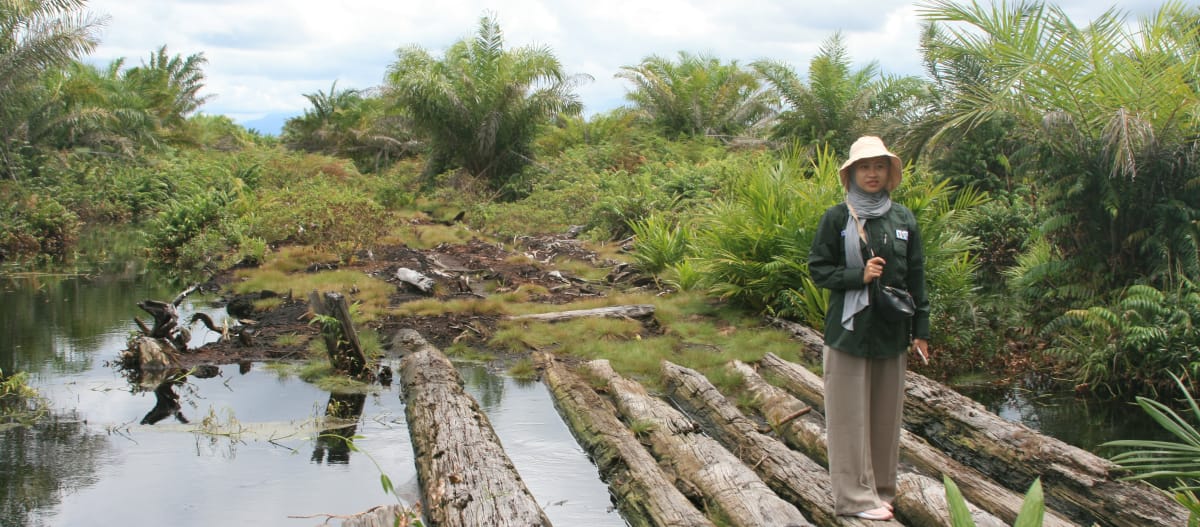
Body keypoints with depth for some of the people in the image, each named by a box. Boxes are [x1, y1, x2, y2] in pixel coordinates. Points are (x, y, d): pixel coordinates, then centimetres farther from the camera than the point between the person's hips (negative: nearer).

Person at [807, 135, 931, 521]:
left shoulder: (903, 219, 6)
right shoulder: (836, 218, -3)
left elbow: (916, 276, 9)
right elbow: (818, 270, -1)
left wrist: (921, 329, 7)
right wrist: (858, 276, -17)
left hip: (892, 330, 3)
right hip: (849, 329, -3)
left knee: (887, 413, 10)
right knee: (851, 415, 1)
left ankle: (882, 488, 23)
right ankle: (855, 496, 9)